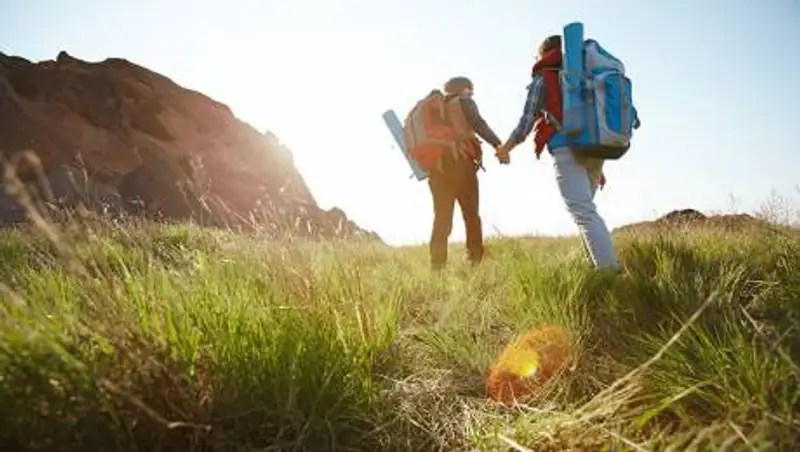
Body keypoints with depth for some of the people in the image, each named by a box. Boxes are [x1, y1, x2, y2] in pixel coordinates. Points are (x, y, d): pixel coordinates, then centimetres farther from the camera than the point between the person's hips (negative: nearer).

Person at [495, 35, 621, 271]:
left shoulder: (543, 78, 9)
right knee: (585, 210, 18)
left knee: (585, 214, -13)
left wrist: (505, 148, 19)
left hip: (567, 149, -6)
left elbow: (527, 121, 2)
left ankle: (610, 272, -22)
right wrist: (598, 167, 26)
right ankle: (598, 265, 14)